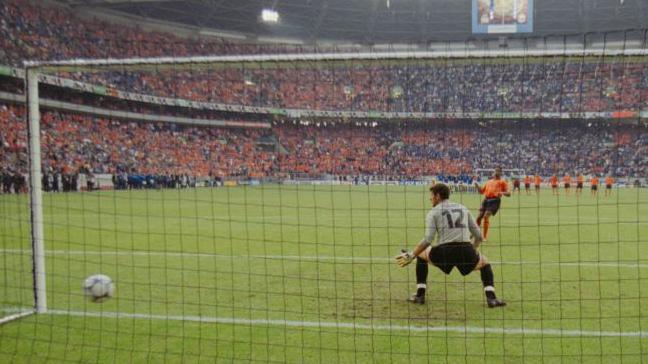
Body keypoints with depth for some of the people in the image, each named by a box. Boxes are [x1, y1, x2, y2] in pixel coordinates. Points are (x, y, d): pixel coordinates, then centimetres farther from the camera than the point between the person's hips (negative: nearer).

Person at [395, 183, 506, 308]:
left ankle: (420, 295, 21)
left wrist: (411, 256, 4)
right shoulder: (463, 209, 21)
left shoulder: (433, 212, 9)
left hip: (444, 251, -2)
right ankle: (491, 298, 10)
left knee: (421, 254, 28)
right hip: (466, 251, 2)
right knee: (485, 263, 32)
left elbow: (427, 240, -5)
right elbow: (478, 236, 20)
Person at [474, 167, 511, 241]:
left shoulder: (502, 182, 11)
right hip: (486, 200, 5)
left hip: (495, 200, -5)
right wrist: (477, 186, 8)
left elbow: (508, 194, 3)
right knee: (479, 217, -2)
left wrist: (502, 193, -19)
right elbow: (482, 191, 28)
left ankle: (485, 237, -12)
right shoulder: (489, 181, 27)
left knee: (486, 216, -20)